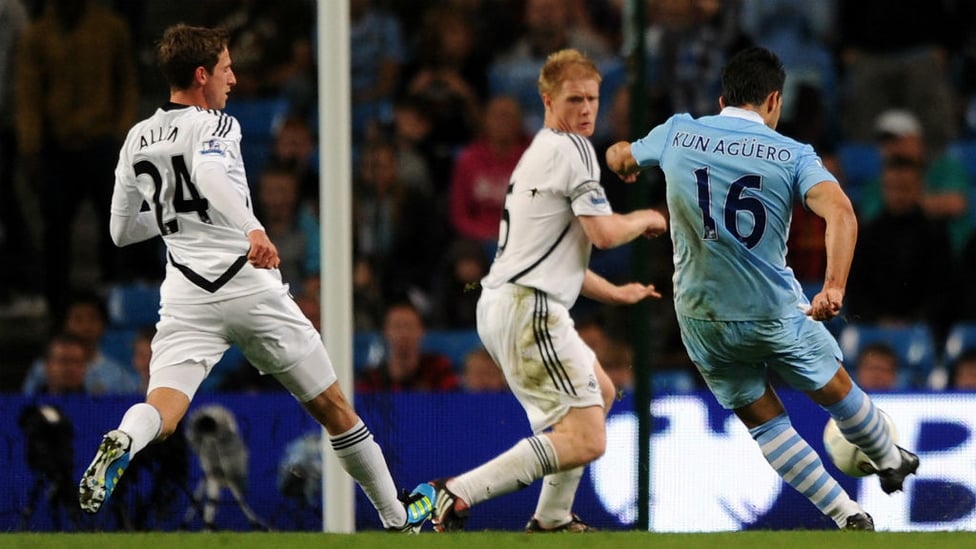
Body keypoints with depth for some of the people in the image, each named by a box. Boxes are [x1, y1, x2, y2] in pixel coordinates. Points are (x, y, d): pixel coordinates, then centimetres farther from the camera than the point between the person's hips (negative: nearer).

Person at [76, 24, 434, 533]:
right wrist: (253, 228, -38)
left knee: (162, 411, -12)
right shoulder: (215, 126, -4)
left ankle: (121, 443, -48)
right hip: (250, 287, -4)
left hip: (187, 296, 4)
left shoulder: (137, 140, 13)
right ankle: (397, 517, 21)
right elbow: (210, 175, -28)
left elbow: (122, 231, 20)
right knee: (333, 408, 12)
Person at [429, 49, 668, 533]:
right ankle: (459, 494, -25)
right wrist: (644, 220, 7)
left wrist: (615, 293, 33)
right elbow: (604, 233, -14)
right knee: (586, 439, -16)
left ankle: (552, 517, 26)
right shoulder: (571, 149, -7)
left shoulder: (540, 153, 24)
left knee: (601, 392, 30)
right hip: (528, 308, -11)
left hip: (502, 303, 11)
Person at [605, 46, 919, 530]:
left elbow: (619, 159, 20)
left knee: (763, 421, 16)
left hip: (701, 317, 2)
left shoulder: (676, 134, -1)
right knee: (834, 390, 25)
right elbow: (840, 212, -26)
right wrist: (834, 287, -34)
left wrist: (621, 157, 44)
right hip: (774, 310, -2)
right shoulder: (794, 155, -7)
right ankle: (890, 461, 47)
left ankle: (847, 517, 14)